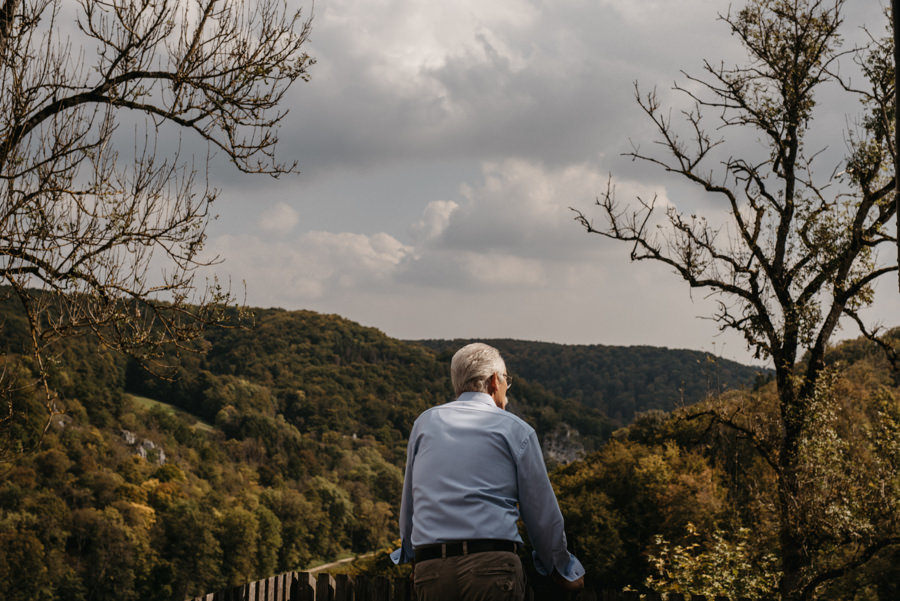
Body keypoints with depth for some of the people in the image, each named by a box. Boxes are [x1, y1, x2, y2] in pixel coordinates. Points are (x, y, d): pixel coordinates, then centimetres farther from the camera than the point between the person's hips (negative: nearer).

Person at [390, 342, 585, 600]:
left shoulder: (425, 423, 16)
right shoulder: (516, 430, 6)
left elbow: (409, 504, 24)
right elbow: (542, 514, 9)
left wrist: (410, 554, 40)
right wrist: (562, 570, 24)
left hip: (429, 572, 4)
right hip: (492, 566, -3)